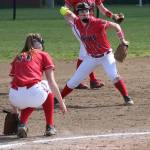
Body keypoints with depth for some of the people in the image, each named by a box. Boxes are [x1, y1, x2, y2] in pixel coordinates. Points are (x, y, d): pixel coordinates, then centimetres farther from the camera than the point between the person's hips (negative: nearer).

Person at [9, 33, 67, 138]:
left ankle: (22, 124, 12)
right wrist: (61, 102, 22)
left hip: (15, 98, 3)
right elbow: (52, 82, 12)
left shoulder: (18, 57, 28)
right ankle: (50, 127, 27)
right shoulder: (44, 55, 18)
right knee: (47, 86, 32)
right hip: (35, 94, -3)